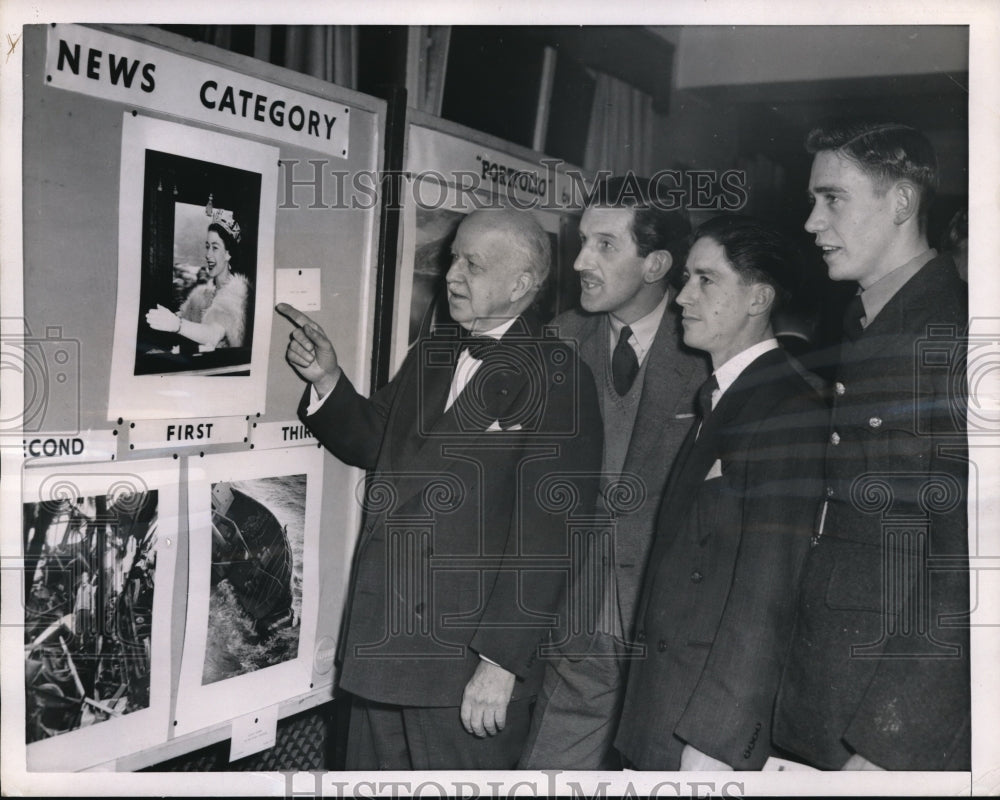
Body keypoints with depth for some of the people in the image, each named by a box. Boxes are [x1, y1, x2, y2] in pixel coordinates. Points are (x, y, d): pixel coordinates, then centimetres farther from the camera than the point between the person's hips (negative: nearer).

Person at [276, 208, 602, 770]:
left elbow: (549, 532, -17)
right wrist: (329, 382, 3)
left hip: (472, 663, -7)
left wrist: (501, 661, -19)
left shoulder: (557, 379, -13)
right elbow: (373, 443, 22)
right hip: (383, 641, 7)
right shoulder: (431, 355, 11)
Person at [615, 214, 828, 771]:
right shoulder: (715, 402, 13)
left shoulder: (790, 414, -15)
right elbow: (682, 564, 11)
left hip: (717, 724, -7)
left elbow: (769, 595, -20)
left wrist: (714, 741, -20)